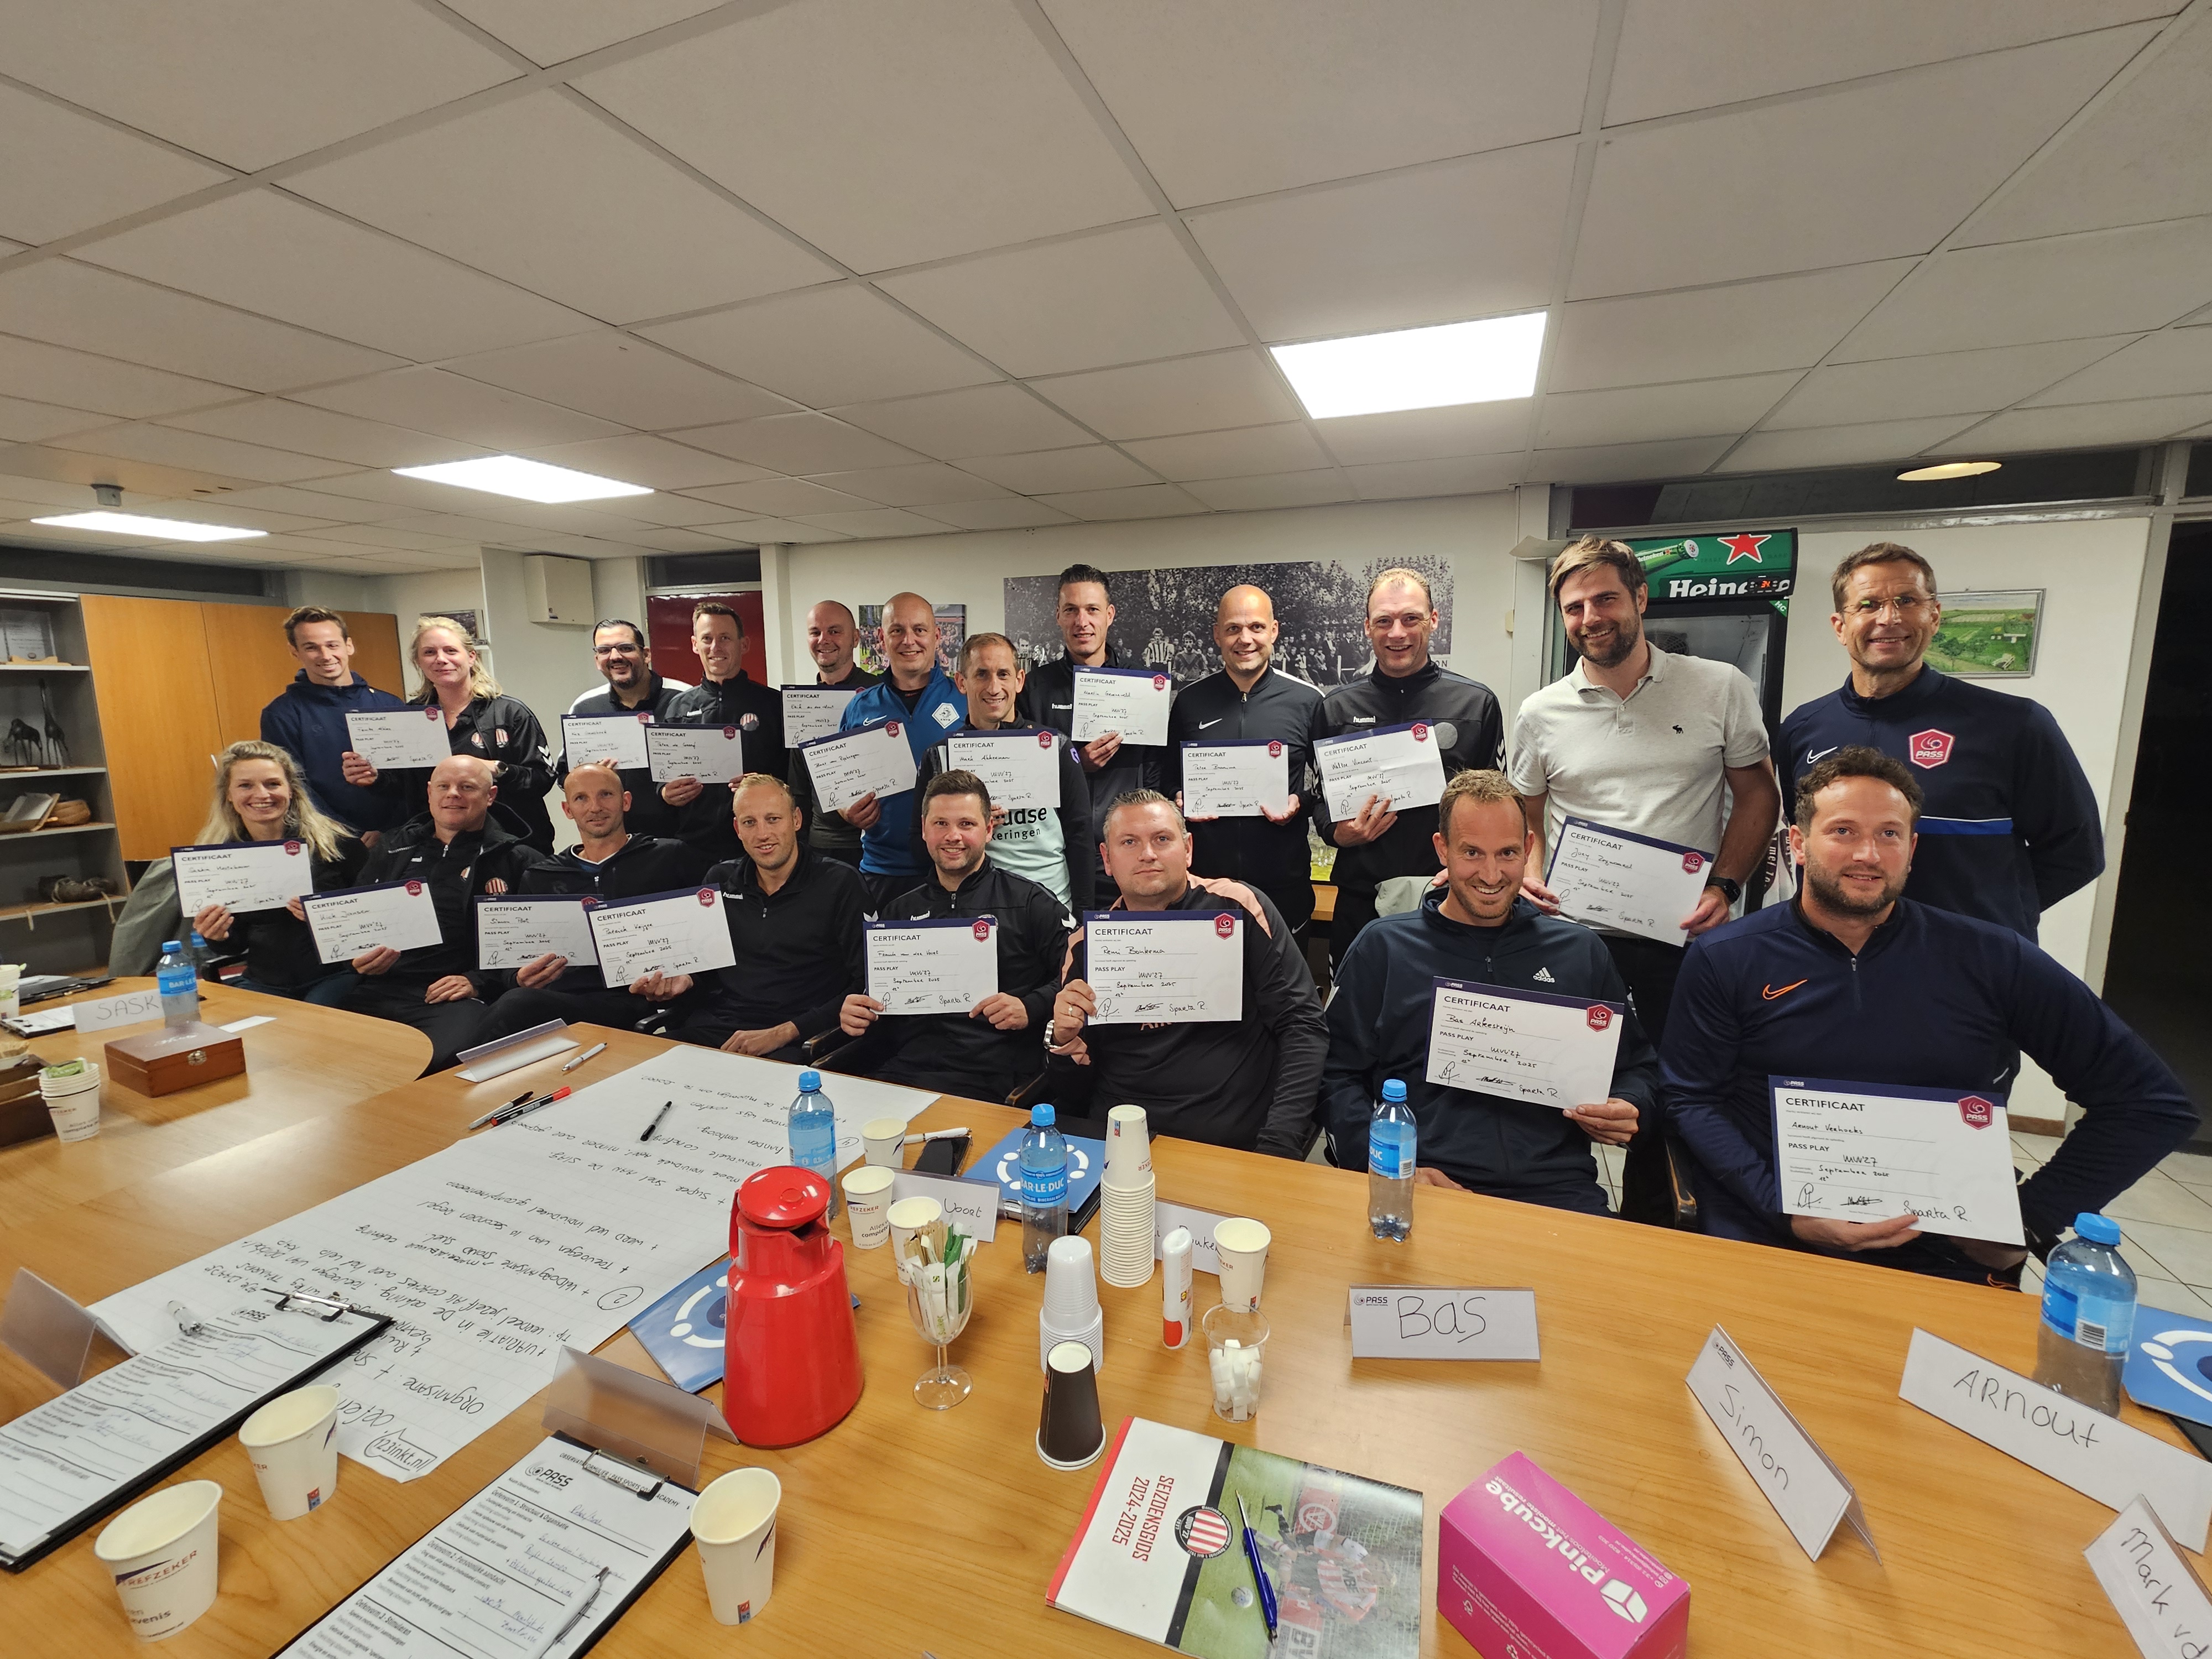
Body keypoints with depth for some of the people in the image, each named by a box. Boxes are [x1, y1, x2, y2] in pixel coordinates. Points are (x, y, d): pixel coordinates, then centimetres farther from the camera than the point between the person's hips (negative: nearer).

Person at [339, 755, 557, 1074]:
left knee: (434, 1061, -34)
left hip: (455, 997, -4)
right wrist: (357, 957, 6)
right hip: (378, 988, 5)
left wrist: (477, 980, -11)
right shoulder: (394, 847, 23)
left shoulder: (516, 860, 7)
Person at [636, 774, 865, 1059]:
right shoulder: (720, 881, 13)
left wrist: (781, 1034, -14)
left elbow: (864, 984, -9)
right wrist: (685, 980, 0)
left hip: (792, 1044, -5)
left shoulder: (839, 884, -3)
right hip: (708, 1028, 5)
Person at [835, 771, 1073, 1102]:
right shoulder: (902, 910, 21)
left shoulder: (1031, 901, 6)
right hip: (900, 1071, 5)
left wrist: (1030, 1009, -16)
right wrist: (852, 1013, 6)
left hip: (990, 1082, -4)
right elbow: (875, 991, 27)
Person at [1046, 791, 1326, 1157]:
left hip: (1235, 1146, -1)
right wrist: (1062, 1039, -10)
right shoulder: (1087, 943, 6)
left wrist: (1279, 1146, -12)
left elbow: (1302, 1024, -4)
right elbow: (1066, 1083, 12)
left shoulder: (1237, 908, -3)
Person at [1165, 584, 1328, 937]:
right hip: (1205, 875, 1)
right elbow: (1169, 779, 14)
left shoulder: (1307, 700, 1)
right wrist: (1181, 801, -6)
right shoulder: (1190, 702, 5)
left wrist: (1300, 802, -11)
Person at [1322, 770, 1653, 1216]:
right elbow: (1339, 1075, 4)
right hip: (1421, 1186, -3)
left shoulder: (1581, 951, 15)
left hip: (1555, 1189, 4)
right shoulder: (1383, 946, 7)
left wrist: (1627, 1109, 2)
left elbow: (1637, 1065, 24)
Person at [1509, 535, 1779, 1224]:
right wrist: (1531, 875, -7)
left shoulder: (1720, 688, 1)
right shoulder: (1541, 713, 4)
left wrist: (1724, 886, -8)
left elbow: (1758, 795, 5)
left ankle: (1648, 1227, 32)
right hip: (1576, 935, 1)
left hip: (1685, 937, 0)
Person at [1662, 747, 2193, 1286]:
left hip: (1941, 1262, 3)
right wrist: (1788, 1213, -12)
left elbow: (2152, 1101, 11)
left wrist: (2029, 1223, 4)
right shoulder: (1724, 960, 1)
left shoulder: (1990, 960, 6)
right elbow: (1692, 1099, -1)